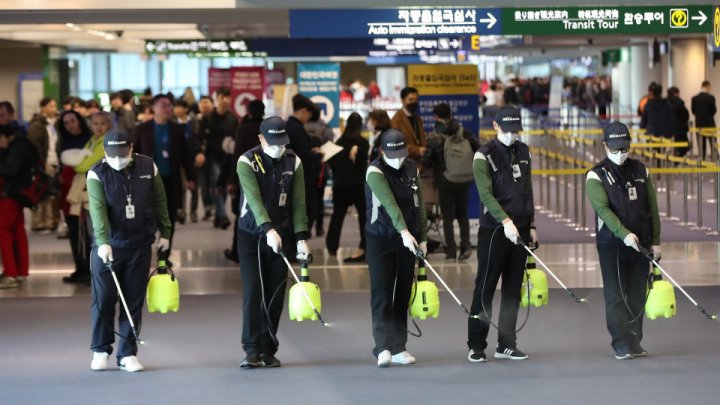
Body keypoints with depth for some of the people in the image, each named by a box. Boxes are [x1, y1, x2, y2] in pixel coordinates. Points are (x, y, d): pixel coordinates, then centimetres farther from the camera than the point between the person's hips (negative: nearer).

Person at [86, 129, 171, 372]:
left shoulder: (148, 167, 0)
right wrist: (103, 242, -32)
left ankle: (128, 353, 11)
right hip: (107, 246, -2)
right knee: (104, 299, 0)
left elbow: (159, 201, 10)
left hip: (139, 245, 2)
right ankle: (100, 350, 16)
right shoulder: (97, 174, -9)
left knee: (134, 301, 4)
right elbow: (98, 209, -21)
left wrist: (165, 233, 10)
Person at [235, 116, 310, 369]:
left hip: (281, 236, 3)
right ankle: (252, 350, -9)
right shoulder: (247, 162, -11)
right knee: (253, 291, -10)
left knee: (276, 293, 3)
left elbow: (298, 203, 0)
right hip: (251, 236, -3)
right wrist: (269, 230, -36)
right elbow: (254, 199, -24)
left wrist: (301, 238, -9)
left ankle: (268, 350, 10)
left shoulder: (293, 163, 0)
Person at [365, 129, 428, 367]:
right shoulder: (375, 171, -12)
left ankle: (398, 348, 10)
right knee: (382, 293, -8)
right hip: (380, 239, -5)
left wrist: (422, 238, 7)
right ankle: (384, 347, -13)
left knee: (402, 294, 6)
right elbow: (389, 202, -26)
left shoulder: (412, 170, 6)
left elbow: (419, 205, 11)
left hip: (407, 239, 5)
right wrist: (404, 231, -37)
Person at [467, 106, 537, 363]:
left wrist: (531, 225, 14)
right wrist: (505, 221, -28)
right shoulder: (484, 155, -8)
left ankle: (506, 344, 14)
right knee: (485, 288, -4)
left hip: (519, 229, 6)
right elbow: (486, 194, -17)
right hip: (494, 229, -6)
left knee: (513, 289, 8)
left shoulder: (523, 152, 12)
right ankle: (476, 345, 1)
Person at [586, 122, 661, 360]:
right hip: (611, 244, -4)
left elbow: (652, 208, 12)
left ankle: (634, 343, 13)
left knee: (637, 296, 6)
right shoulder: (596, 175, -3)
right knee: (616, 296, -6)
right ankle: (622, 345, -6)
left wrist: (655, 241, 5)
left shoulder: (641, 171, 10)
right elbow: (602, 209, -15)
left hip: (640, 244, 4)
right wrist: (624, 234, -27)